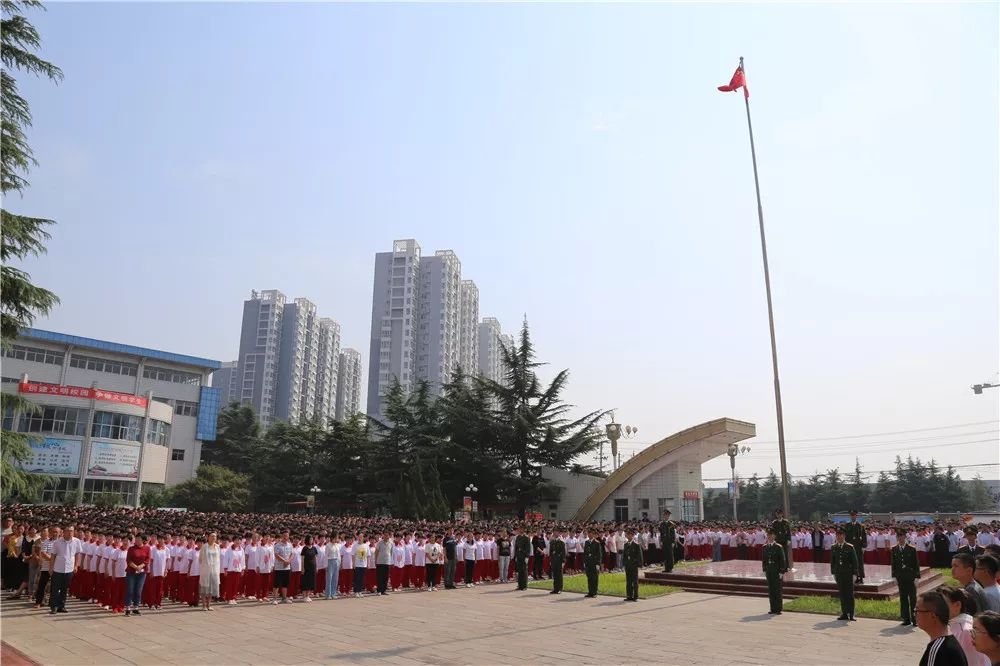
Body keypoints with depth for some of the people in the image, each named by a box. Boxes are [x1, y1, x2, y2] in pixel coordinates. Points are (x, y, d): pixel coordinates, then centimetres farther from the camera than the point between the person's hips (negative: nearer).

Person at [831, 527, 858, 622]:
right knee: (842, 594, 6)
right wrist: (833, 573, 9)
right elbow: (832, 561, 12)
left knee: (850, 594, 1)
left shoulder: (850, 547, -4)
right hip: (839, 575, 3)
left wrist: (855, 574, -7)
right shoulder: (833, 548, 7)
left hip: (848, 574, -3)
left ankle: (851, 614, 8)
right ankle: (844, 614, 13)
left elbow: (855, 561, -3)